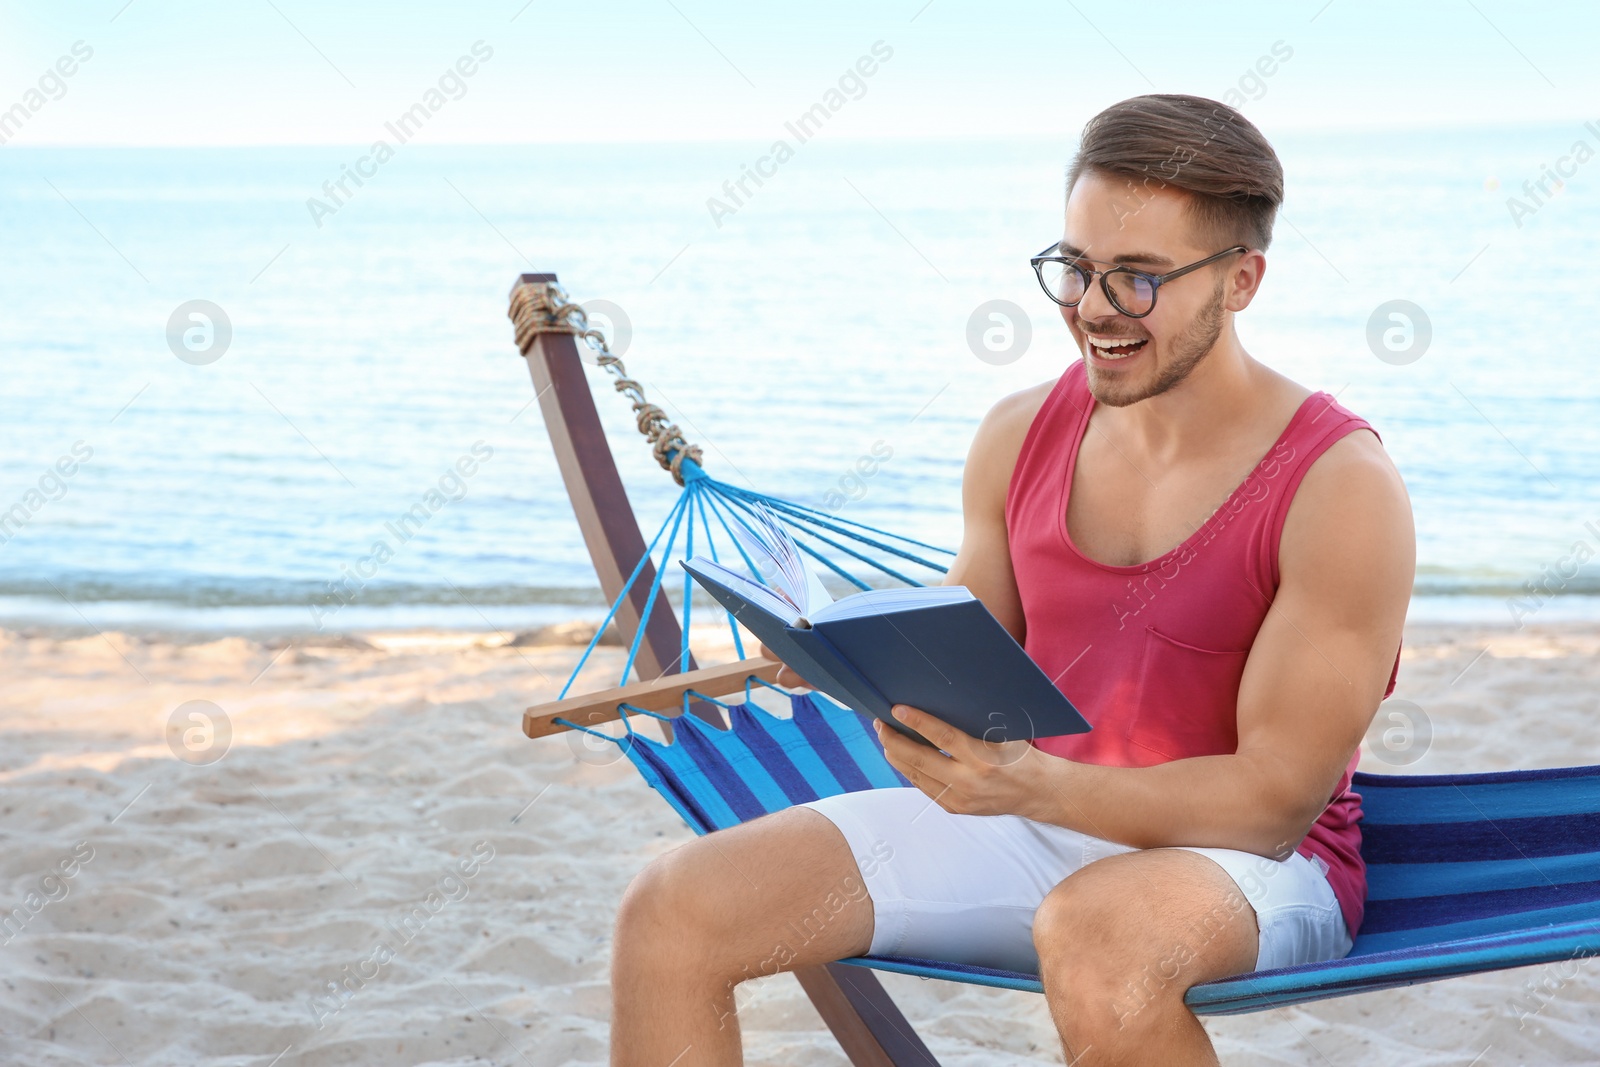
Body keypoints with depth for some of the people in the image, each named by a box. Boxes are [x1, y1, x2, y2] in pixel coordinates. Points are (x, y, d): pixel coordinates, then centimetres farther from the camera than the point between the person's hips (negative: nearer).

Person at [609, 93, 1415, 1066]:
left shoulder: (1341, 485, -14)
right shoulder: (1022, 436, 3)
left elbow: (1279, 795, -17)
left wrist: (1032, 785, -31)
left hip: (1253, 860, -5)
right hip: (1035, 830, 5)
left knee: (1093, 934, -42)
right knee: (671, 911, -11)